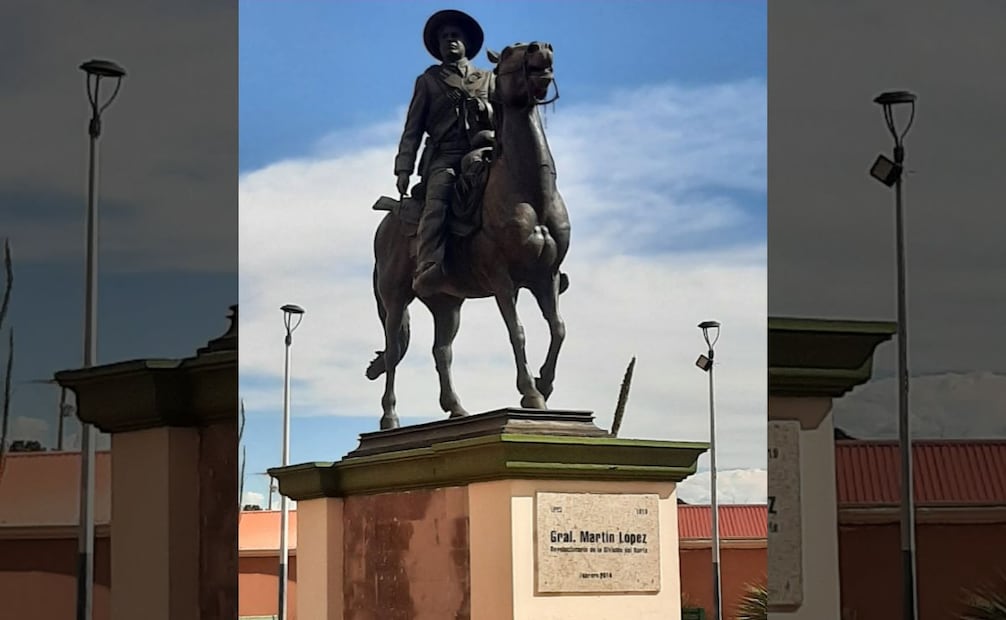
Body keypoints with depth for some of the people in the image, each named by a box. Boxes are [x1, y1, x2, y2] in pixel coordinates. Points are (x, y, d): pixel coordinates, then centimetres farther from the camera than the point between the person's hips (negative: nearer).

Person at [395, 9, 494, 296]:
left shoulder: (488, 79, 28)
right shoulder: (428, 81, 24)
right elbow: (413, 129, 16)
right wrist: (403, 168, 1)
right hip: (444, 156, -2)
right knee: (438, 197, -35)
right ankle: (427, 269, -53)